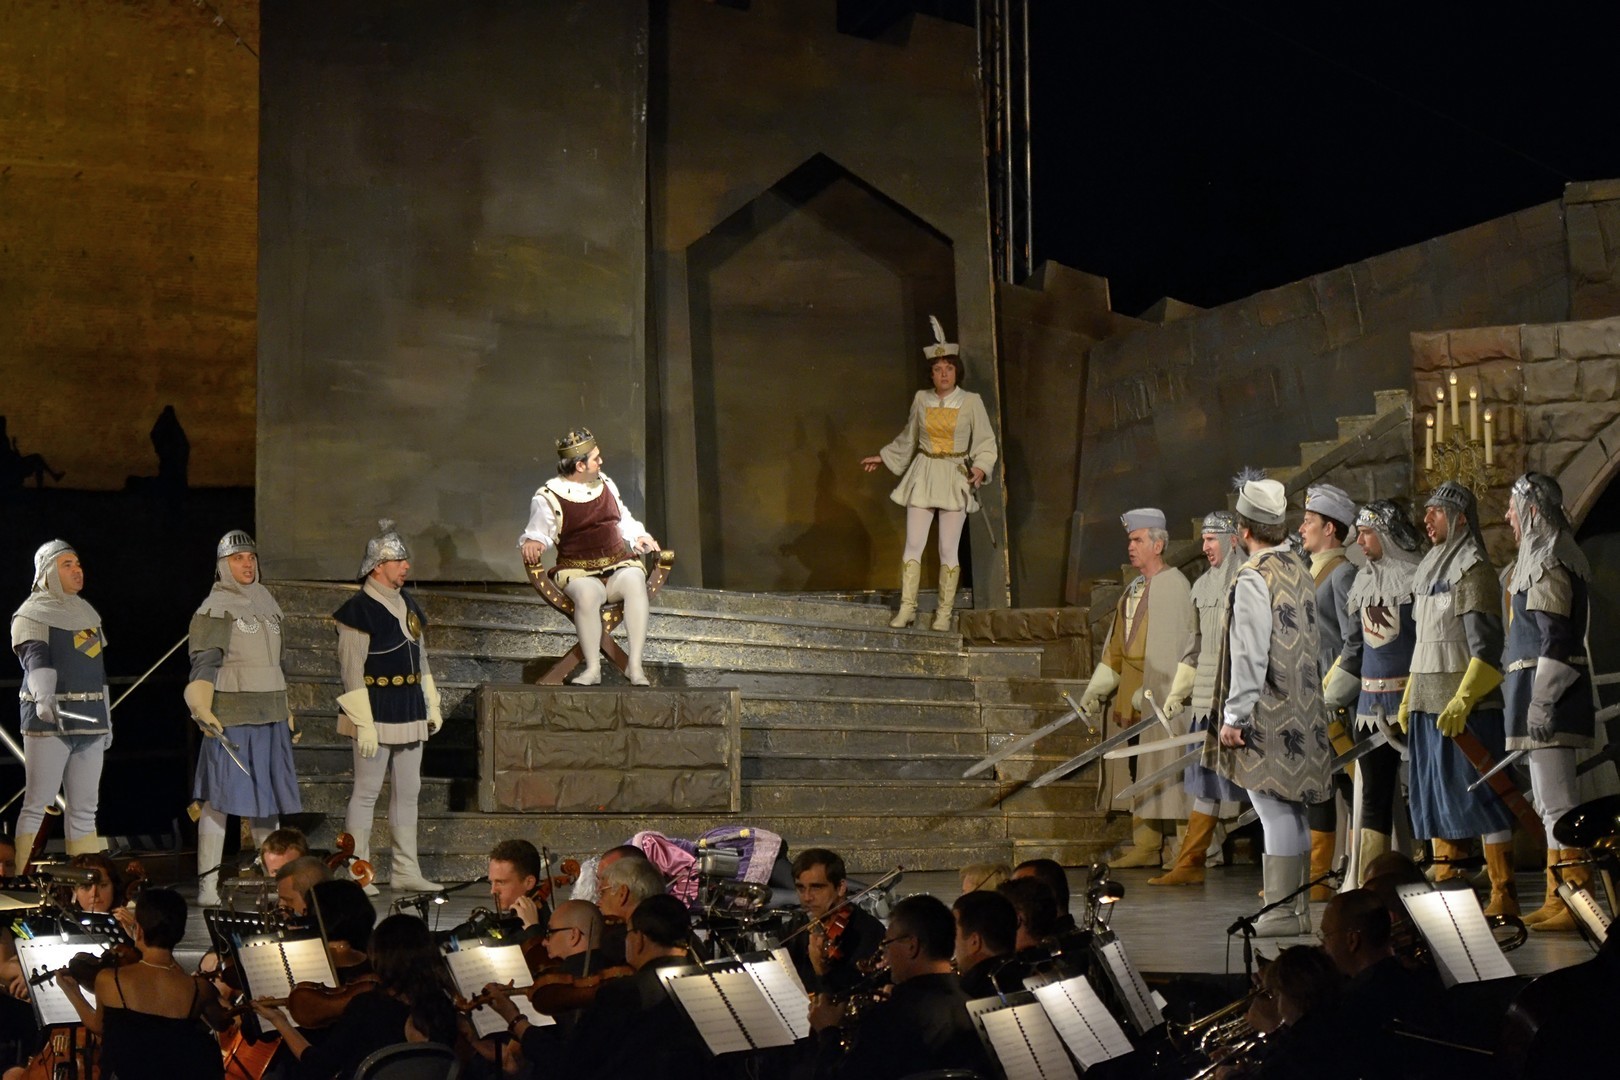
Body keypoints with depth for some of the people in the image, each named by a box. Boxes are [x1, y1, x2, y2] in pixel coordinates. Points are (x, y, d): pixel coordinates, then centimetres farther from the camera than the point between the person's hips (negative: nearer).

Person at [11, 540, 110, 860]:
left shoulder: (88, 613, 20)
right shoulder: (32, 615, -3)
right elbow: (36, 659, -21)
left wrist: (107, 719, 24)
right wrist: (43, 697, -38)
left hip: (89, 722, 7)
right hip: (48, 721, -7)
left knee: (84, 809, 8)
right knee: (36, 805, -8)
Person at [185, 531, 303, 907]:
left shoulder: (266, 601, 17)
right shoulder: (215, 608, -5)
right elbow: (204, 662, -12)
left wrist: (285, 711, 26)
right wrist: (201, 707, -26)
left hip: (270, 719, 7)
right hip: (231, 717, -7)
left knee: (270, 799, 11)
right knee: (218, 798, -6)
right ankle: (207, 883, -4)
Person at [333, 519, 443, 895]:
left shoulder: (407, 604, 11)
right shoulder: (358, 610, -13)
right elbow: (352, 673, -15)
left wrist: (431, 705, 17)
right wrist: (363, 725, -18)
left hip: (410, 715, 8)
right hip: (377, 715, -8)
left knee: (408, 791, 11)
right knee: (366, 792, -1)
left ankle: (406, 871, 18)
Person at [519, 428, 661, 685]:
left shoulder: (605, 484, 18)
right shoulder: (548, 497, 2)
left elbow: (625, 521, 28)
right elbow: (537, 531, 3)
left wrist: (638, 538, 8)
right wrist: (532, 542, -21)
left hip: (619, 566, 3)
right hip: (579, 573, -3)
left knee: (635, 581, -33)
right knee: (587, 593, -39)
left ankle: (634, 665, -34)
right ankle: (593, 667, -31)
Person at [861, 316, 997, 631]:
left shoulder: (971, 402, -2)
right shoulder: (921, 399, 6)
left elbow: (984, 442, 0)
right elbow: (908, 439, 20)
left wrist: (980, 468, -16)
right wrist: (883, 457, 24)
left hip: (956, 478, -2)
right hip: (923, 476, 3)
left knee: (949, 548, -2)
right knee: (913, 544, -4)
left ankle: (944, 612, 4)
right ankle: (907, 607, -2)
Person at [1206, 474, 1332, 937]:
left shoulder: (1254, 577, -14)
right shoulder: (1299, 572, 11)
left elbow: (1250, 654, -18)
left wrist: (1234, 716, -15)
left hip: (1267, 716, -8)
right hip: (1300, 711, 9)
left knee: (1276, 811, -6)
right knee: (1290, 811, 12)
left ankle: (1282, 912, -5)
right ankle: (1298, 909, 17)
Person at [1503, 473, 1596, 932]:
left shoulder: (1546, 565, -14)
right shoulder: (1545, 560, 17)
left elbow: (1554, 639, -19)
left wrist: (1541, 703, -21)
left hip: (1544, 688, -11)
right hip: (1539, 691, 11)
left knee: (1556, 800, -9)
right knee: (1550, 800, 14)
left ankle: (1575, 902, -9)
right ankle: (1558, 899, 19)